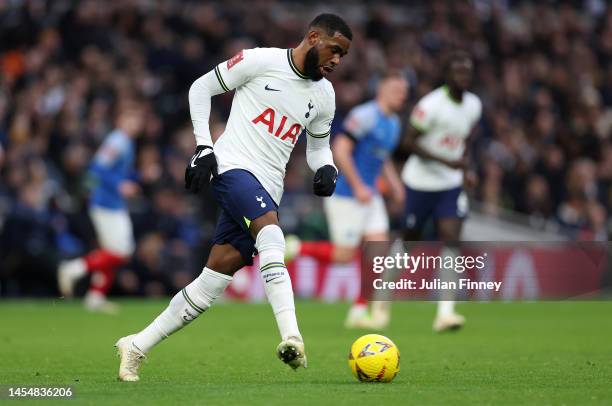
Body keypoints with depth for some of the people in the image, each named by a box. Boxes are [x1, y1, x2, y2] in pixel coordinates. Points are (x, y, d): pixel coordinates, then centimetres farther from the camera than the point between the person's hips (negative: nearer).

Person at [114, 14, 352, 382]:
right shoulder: (261, 61, -5)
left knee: (213, 283, -1)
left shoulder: (324, 95, 13)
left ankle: (136, 347, 9)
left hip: (267, 188, 6)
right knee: (271, 233, -34)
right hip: (233, 167, -6)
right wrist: (204, 147, -6)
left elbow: (318, 147, 25)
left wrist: (327, 168, 2)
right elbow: (201, 88, 3)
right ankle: (291, 337, -47)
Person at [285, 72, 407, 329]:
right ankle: (295, 248, 12)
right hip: (344, 194, -9)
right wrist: (358, 187, -23)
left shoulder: (394, 123, 13)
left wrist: (394, 184, 12)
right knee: (344, 255, -9)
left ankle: (359, 311, 2)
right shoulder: (365, 115, -16)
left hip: (369, 196, 9)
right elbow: (340, 150, -22)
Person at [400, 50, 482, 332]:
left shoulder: (473, 105, 3)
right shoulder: (431, 105, -18)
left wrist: (466, 169, 3)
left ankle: (445, 312, -18)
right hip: (421, 182, -4)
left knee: (451, 241, -11)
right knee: (410, 240, 7)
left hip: (451, 185, 4)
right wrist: (446, 161, -23)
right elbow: (410, 142, -16)